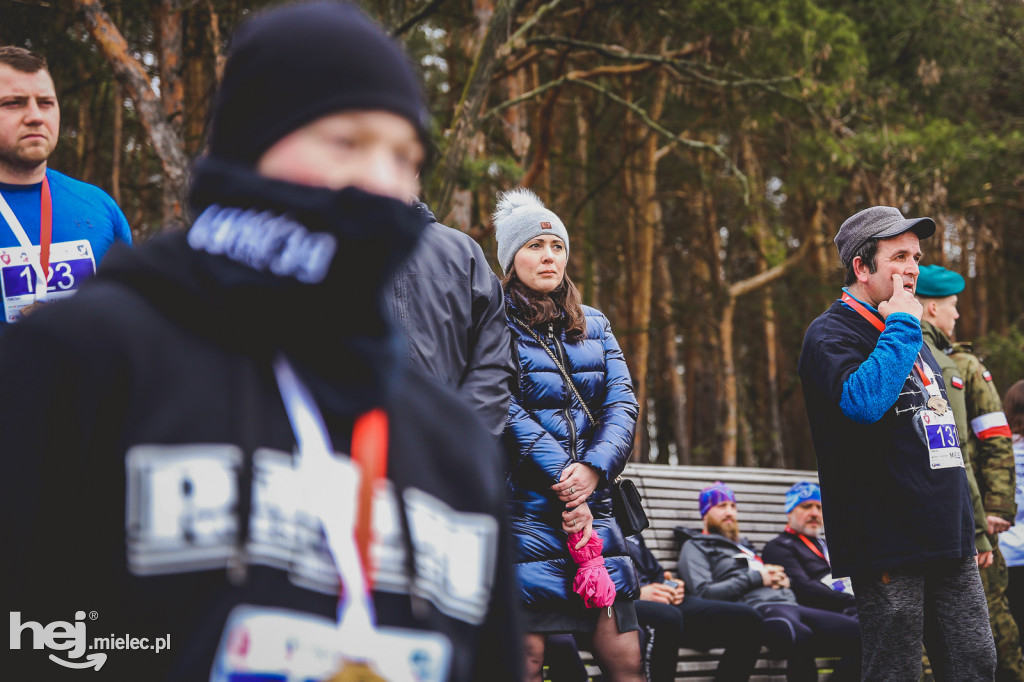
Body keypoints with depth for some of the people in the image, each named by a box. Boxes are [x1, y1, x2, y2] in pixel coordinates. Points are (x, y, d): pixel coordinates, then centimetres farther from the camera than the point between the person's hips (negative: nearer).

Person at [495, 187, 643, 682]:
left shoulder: (593, 324, 20)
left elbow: (622, 404, 9)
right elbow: (505, 412, -8)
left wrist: (594, 468, -9)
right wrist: (562, 480, -13)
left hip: (592, 506, 5)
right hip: (524, 506, -5)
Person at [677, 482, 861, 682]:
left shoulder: (744, 545, 38)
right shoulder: (695, 547, 12)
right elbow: (702, 593, -5)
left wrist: (782, 578, 11)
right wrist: (756, 578, -4)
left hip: (789, 603, 8)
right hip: (757, 608, -8)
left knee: (860, 633, -16)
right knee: (801, 637, -44)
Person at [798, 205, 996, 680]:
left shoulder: (912, 338, 21)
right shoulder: (832, 334, -5)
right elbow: (864, 400, -27)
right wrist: (902, 324, -16)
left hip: (949, 545, 8)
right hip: (889, 547, -8)